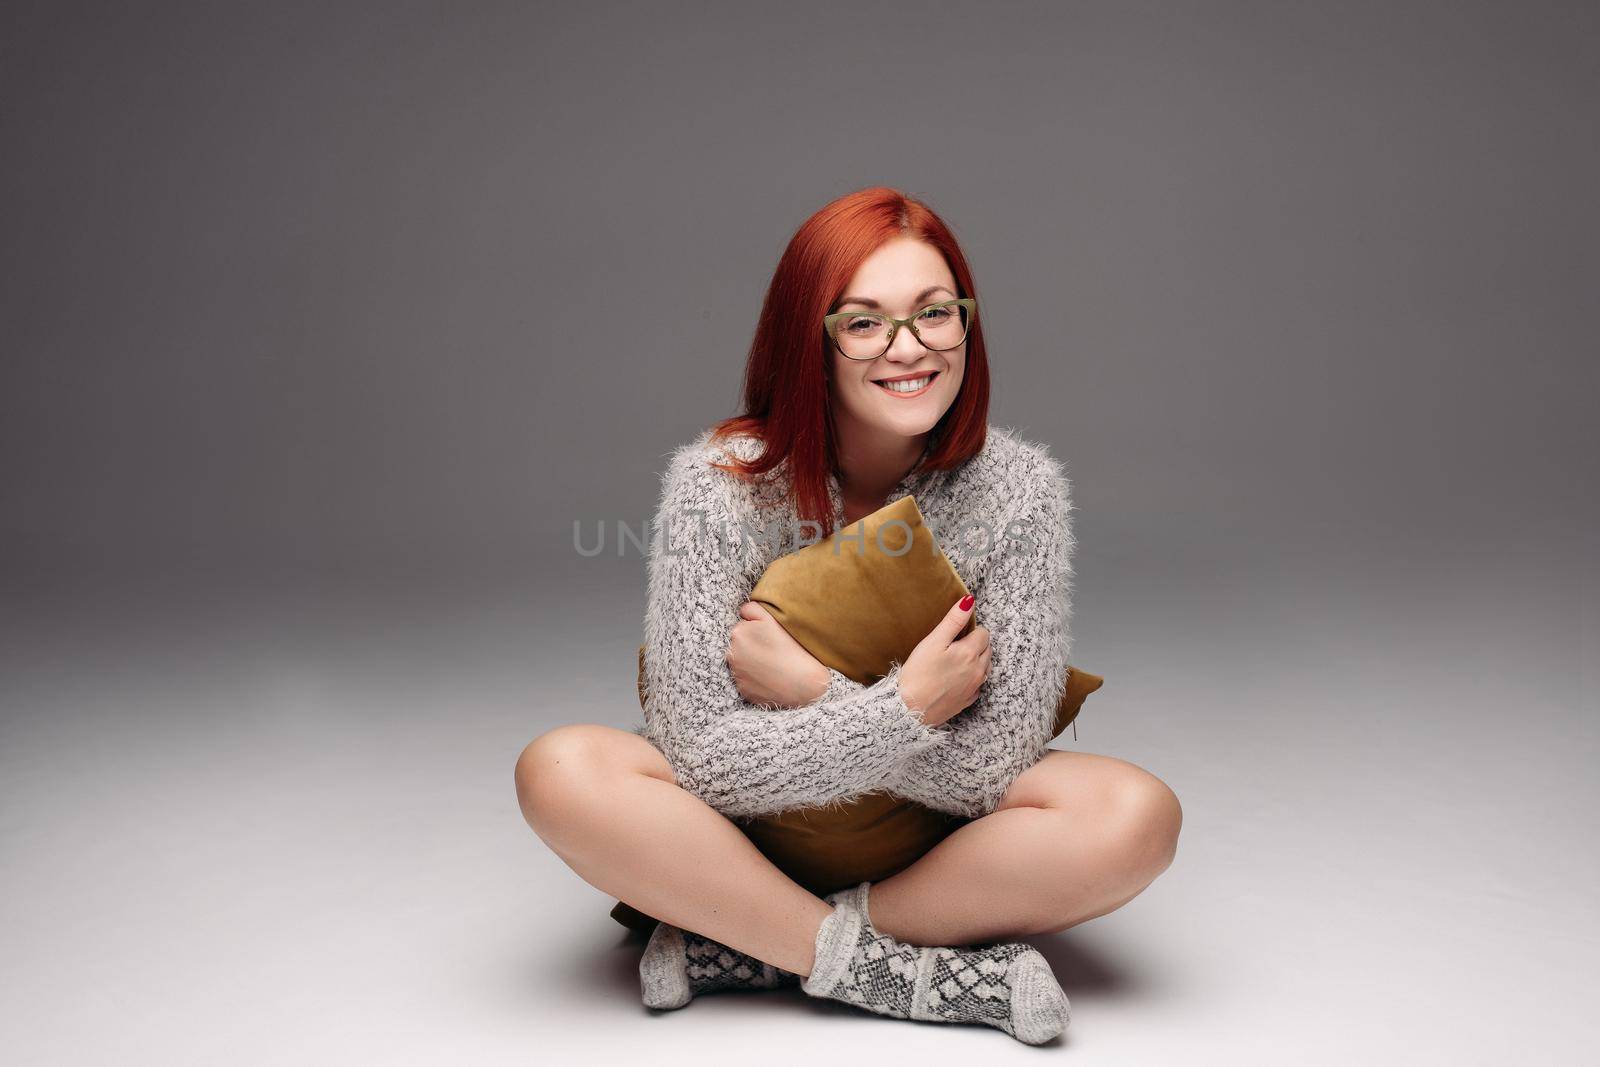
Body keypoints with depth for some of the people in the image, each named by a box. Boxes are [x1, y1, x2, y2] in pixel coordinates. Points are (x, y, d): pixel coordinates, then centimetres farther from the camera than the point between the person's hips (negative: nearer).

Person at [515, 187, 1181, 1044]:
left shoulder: (1019, 488, -16)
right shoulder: (718, 483, -19)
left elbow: (994, 771, -17)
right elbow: (701, 758, -22)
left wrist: (810, 691, -24)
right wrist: (907, 709, -28)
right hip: (750, 830, 0)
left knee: (1138, 815, -26)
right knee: (561, 772, -27)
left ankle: (740, 949, -18)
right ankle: (918, 970, -20)